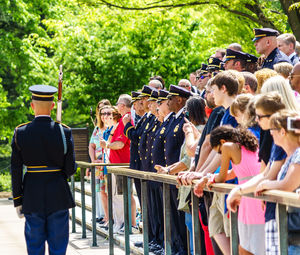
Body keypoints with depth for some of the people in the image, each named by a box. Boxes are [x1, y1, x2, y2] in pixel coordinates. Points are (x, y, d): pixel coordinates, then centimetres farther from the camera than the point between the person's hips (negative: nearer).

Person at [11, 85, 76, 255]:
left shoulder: (20, 132, -5)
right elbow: (71, 169, -6)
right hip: (58, 197, -1)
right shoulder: (64, 131, -8)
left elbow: (16, 170, -3)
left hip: (32, 199, 1)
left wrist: (17, 201, 4)